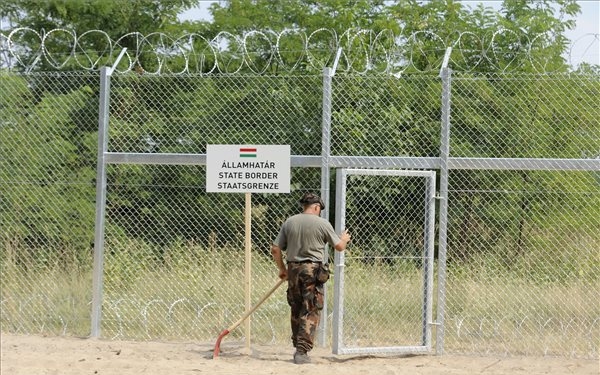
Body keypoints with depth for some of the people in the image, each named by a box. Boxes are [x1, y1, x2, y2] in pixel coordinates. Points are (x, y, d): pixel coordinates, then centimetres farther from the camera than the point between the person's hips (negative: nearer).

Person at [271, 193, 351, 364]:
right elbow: (339, 247, 2)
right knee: (311, 312, -2)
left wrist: (282, 269, 19)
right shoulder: (322, 223, -5)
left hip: (293, 269, 4)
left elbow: (275, 249, 5)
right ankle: (302, 352, -10)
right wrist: (344, 239, 25)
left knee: (296, 310, 16)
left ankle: (298, 347, 23)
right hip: (313, 270, -4)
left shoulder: (289, 222, 5)